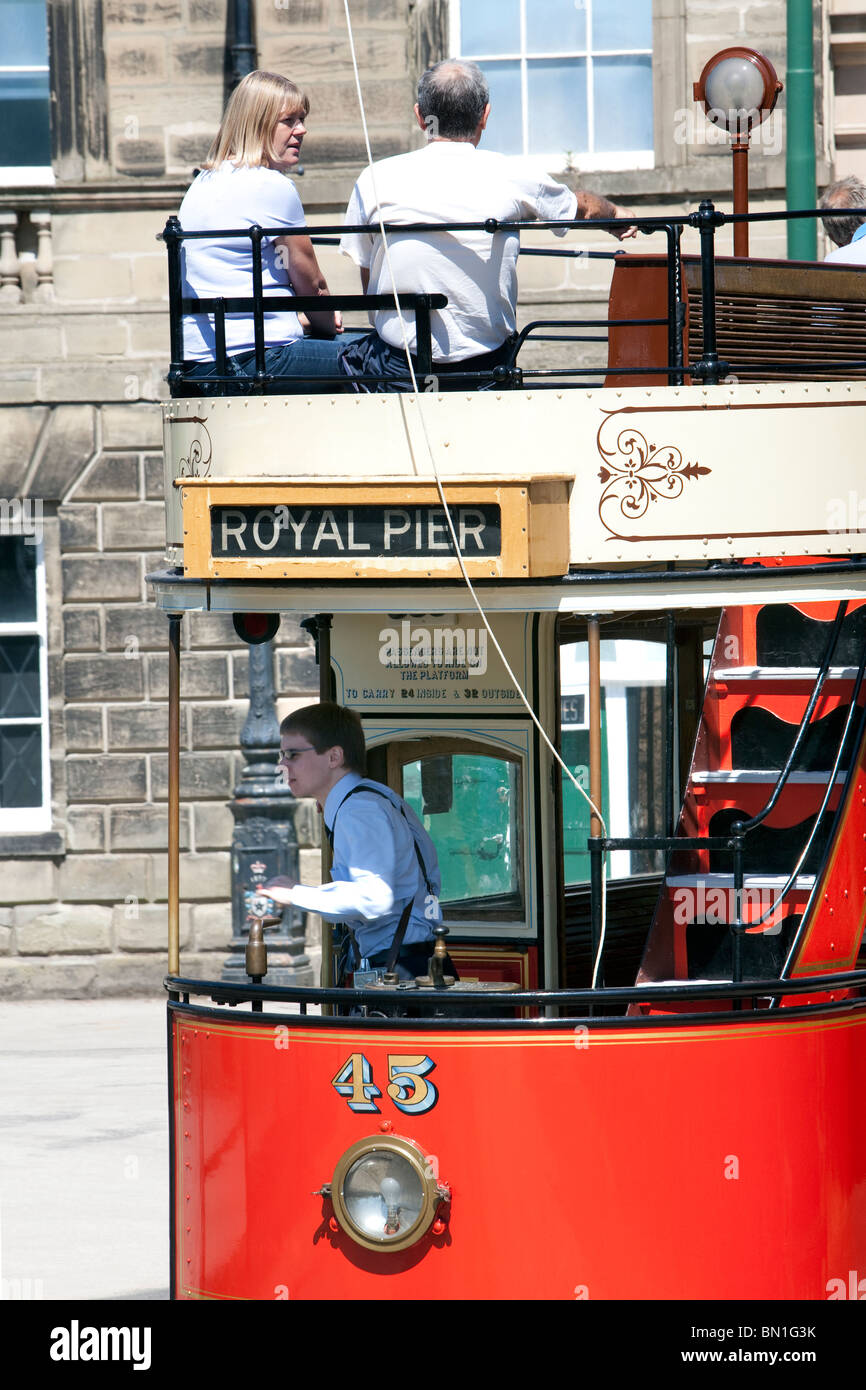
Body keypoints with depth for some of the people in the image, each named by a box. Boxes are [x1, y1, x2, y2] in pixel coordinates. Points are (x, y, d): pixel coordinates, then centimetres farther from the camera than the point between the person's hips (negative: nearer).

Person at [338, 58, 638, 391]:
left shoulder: (374, 180, -4)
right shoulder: (512, 177, -3)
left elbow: (368, 285, 6)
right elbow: (584, 206, 20)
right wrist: (616, 214, 44)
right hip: (486, 369, 1)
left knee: (350, 353, 30)